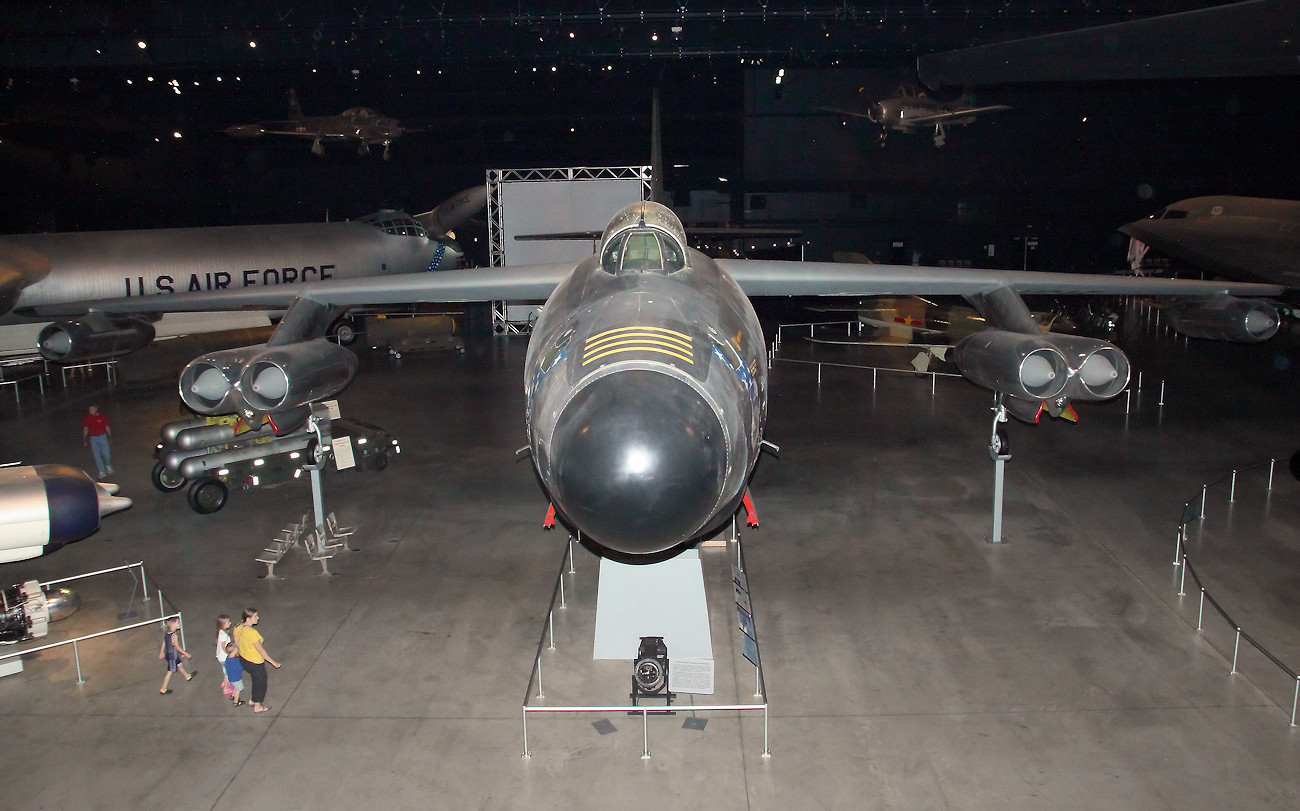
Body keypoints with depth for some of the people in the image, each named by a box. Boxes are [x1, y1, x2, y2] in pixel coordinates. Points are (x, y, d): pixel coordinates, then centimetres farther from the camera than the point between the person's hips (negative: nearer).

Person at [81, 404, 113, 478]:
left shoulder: (102, 417, -1)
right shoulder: (87, 418, -1)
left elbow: (107, 427, 7)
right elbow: (85, 429, 5)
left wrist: (110, 437, 8)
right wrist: (84, 440, 3)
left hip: (103, 437, -1)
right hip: (93, 438, 1)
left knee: (106, 453, -5)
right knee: (97, 455, -1)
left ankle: (108, 466, 25)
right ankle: (102, 472, 4)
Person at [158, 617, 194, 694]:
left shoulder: (166, 633, -3)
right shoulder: (174, 635, -29)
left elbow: (163, 644, 8)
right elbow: (177, 647, -23)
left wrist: (161, 653, 21)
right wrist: (186, 653, -13)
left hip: (168, 654, 9)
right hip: (172, 656, -9)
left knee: (180, 665, 28)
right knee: (170, 672, 4)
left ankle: (188, 676, 49)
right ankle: (163, 689, 14)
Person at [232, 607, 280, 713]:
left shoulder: (238, 627, -11)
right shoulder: (252, 633, -35)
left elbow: (236, 644, 6)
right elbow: (261, 651, -26)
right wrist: (273, 662, -15)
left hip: (243, 660, 8)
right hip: (255, 663, -8)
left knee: (256, 680, 31)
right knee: (260, 684, 17)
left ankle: (252, 700, 48)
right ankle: (258, 707, 35)